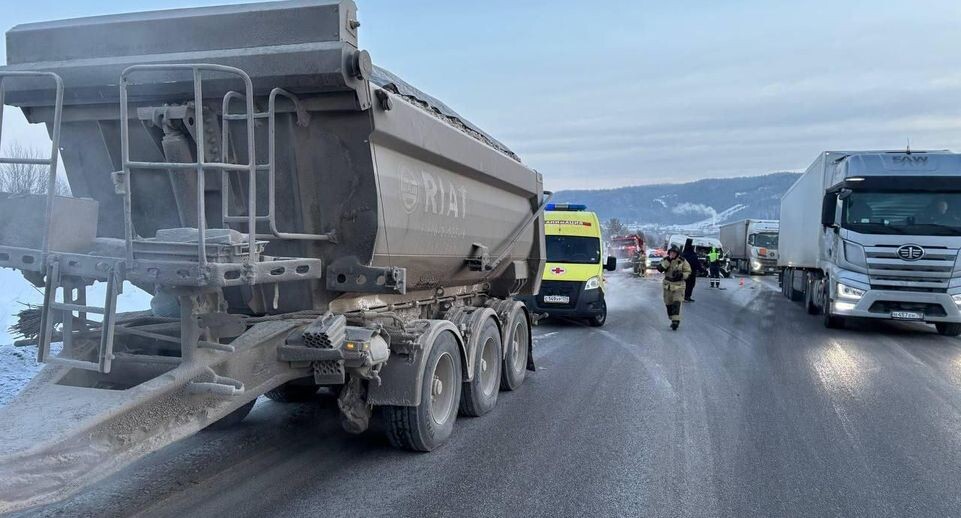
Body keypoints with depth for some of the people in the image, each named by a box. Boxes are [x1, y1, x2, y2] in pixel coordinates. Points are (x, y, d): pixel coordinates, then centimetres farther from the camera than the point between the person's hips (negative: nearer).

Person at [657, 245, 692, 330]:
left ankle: (676, 321, -21)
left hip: (678, 286, -3)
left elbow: (688, 273, -2)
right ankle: (673, 320, 26)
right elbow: (660, 269, -16)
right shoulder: (665, 260, 0)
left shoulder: (682, 261, -6)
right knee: (669, 304, 10)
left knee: (676, 303, -17)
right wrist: (668, 260, -23)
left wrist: (680, 275, -22)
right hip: (668, 286, 3)